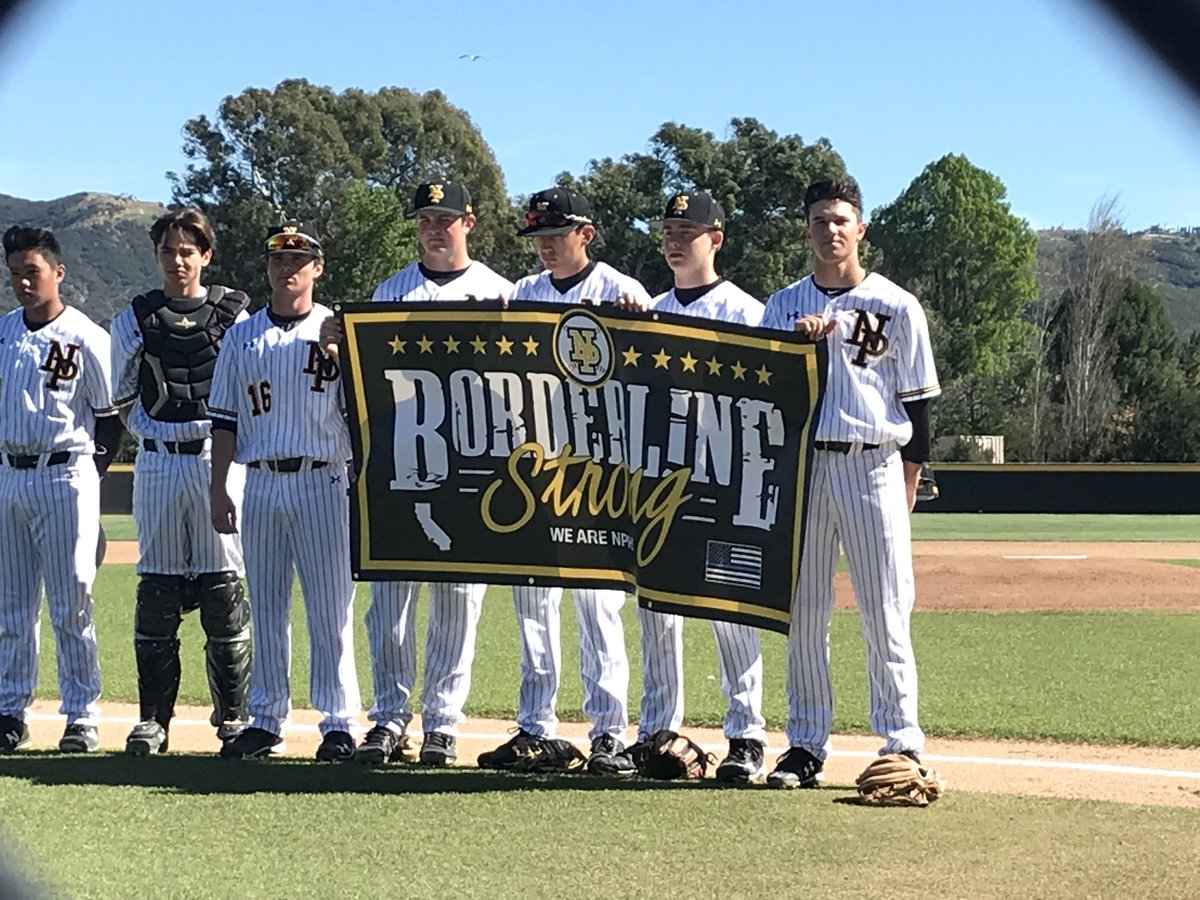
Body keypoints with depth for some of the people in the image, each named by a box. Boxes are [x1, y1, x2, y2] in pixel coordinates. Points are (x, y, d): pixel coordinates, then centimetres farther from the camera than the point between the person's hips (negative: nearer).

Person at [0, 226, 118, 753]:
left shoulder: (85, 338, -4)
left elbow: (112, 415, 0)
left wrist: (89, 474, -4)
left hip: (65, 477, -5)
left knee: (71, 604, -4)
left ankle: (82, 717, 2)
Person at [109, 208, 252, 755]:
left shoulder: (234, 315, 7)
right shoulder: (133, 321, 10)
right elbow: (125, 401, 13)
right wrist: (153, 431, -3)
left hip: (219, 459, -1)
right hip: (157, 463, 1)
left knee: (224, 586, -1)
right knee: (157, 588, 2)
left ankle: (233, 715, 8)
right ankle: (153, 719, 7)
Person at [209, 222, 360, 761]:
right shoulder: (242, 337, 12)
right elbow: (225, 418, 13)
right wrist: (219, 491, 6)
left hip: (322, 481, -3)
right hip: (260, 483, 3)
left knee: (331, 608, -3)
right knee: (265, 606, 7)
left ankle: (338, 722, 2)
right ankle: (266, 721, 14)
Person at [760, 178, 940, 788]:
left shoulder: (897, 307, 4)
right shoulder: (783, 307, 12)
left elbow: (917, 401, 5)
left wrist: (907, 491, 1)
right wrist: (798, 341, -10)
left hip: (875, 468, -2)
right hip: (802, 464, 3)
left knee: (886, 617, -4)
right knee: (802, 613, 4)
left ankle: (903, 744, 1)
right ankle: (806, 745, 10)